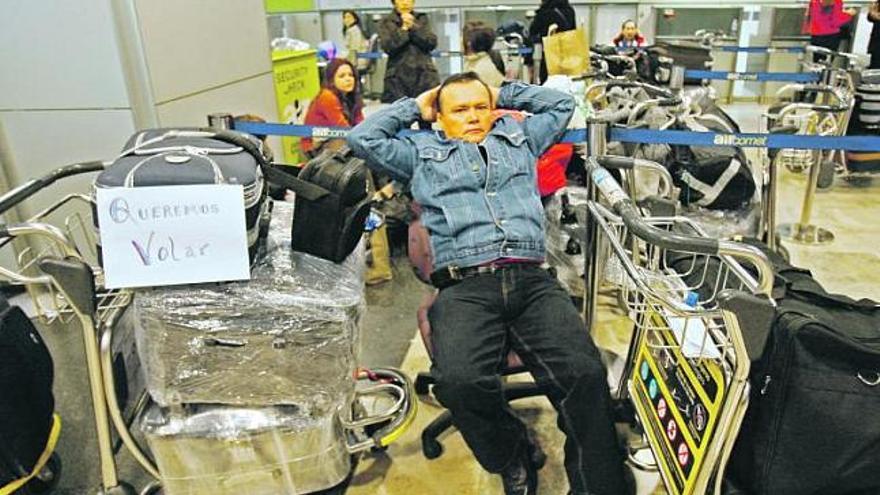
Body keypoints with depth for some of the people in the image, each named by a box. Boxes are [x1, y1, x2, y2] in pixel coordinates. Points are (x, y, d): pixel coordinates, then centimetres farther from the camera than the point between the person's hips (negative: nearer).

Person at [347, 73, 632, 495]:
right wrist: (416, 106, 30)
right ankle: (515, 459, -3)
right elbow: (362, 138, 20)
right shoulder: (422, 151, 27)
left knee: (584, 373, -26)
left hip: (531, 279, 2)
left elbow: (562, 104, 42)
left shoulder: (519, 137, 33)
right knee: (459, 381, -32)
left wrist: (504, 94, 40)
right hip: (465, 286, -1)